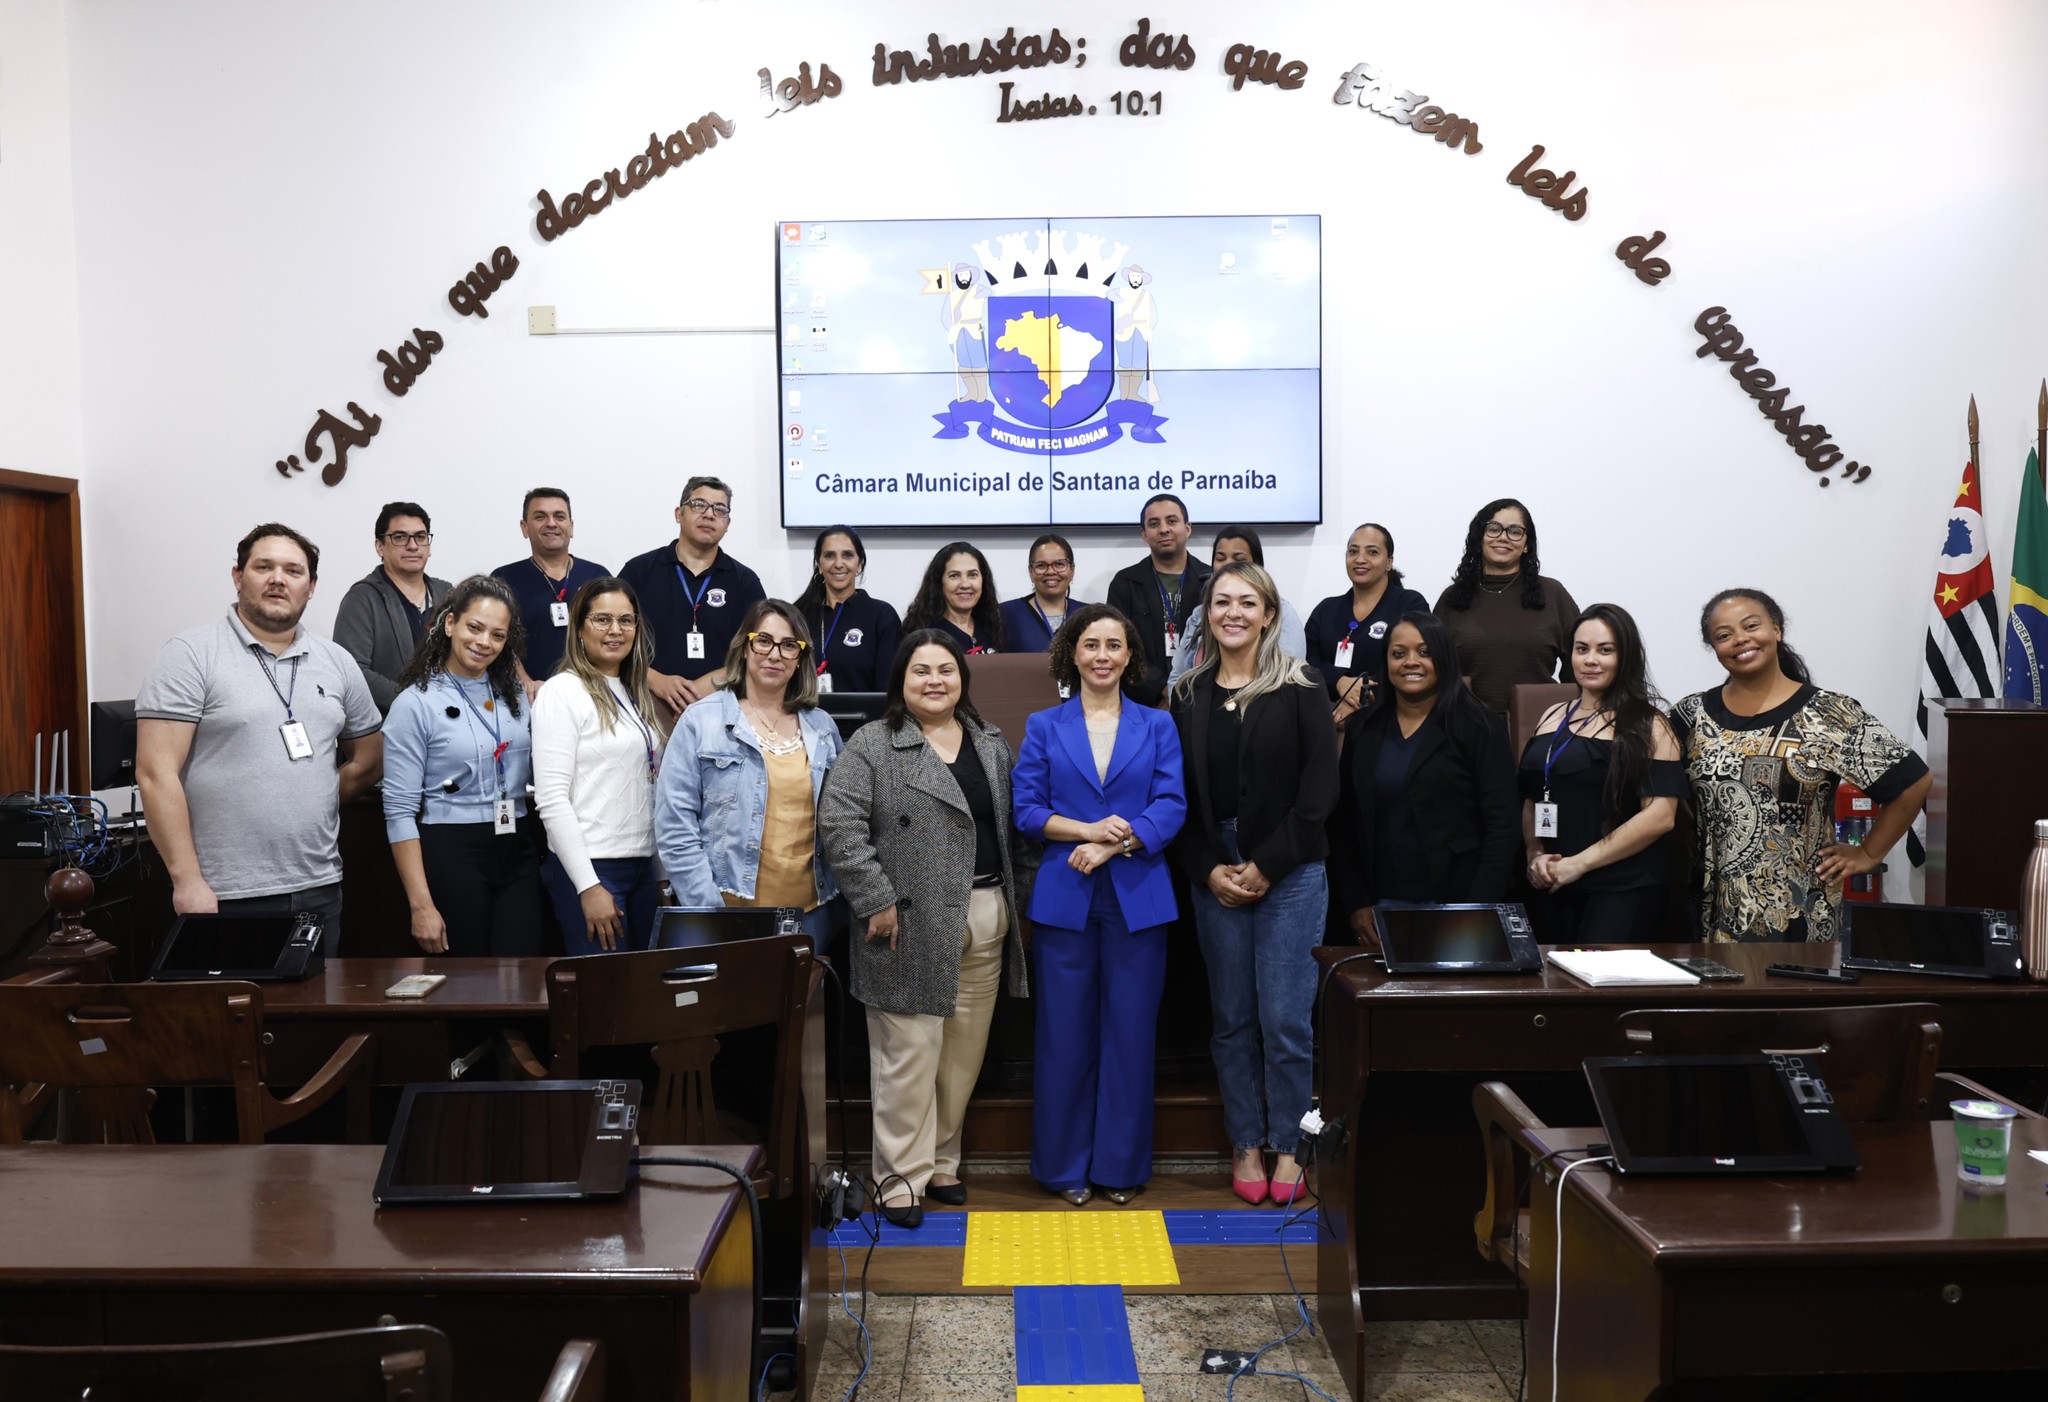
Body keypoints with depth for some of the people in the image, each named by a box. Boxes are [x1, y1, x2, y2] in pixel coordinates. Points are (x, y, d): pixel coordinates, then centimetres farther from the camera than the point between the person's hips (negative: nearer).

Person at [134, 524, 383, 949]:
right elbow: (156, 774, -10)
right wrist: (187, 882, -14)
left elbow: (369, 760, 21)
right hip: (226, 898, -5)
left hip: (319, 892, 5)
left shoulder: (337, 663, 11)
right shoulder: (191, 655, -4)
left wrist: (311, 806, 9)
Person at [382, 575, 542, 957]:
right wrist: (421, 905, -13)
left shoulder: (515, 694, 10)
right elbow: (399, 812, -8)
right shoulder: (415, 703, -5)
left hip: (517, 853, 4)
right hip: (451, 854, -4)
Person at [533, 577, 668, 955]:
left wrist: (662, 877, 13)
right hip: (591, 868, -7)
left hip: (642, 867, 7)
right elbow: (551, 799, -14)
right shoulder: (562, 691, -7)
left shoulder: (637, 697, 14)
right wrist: (588, 885, -18)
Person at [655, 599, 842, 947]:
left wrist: (837, 894, 4)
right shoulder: (701, 721, -2)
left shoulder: (823, 727, 10)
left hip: (809, 912, 3)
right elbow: (674, 827, -6)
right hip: (727, 908, -3)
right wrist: (709, 910, -12)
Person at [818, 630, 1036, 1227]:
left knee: (964, 1052, 10)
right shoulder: (872, 745, -3)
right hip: (912, 923, -5)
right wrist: (876, 901, -15)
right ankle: (903, 1177, 10)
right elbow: (839, 826, -11)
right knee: (909, 1053, -2)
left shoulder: (992, 744, 13)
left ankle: (941, 1162, 25)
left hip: (986, 919, 5)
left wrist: (1020, 898, 9)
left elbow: (1018, 827, 16)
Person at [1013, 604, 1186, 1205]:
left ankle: (1122, 1166, 17)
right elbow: (1026, 809, 1)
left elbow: (1171, 806, -2)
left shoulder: (1157, 726, 8)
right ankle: (1065, 1166, 17)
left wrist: (1113, 845, -15)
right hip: (1063, 899, 0)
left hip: (1137, 899, 0)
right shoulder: (1043, 727, 8)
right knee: (1064, 1034, 3)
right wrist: (1089, 829, -14)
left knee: (1131, 1032, 4)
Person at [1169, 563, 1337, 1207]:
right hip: (1215, 879, 3)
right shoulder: (1188, 694, 7)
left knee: (1286, 1020, -2)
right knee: (1232, 1019, 8)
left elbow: (1319, 788, -6)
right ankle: (1246, 1144, 22)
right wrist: (1207, 870, -5)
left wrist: (1265, 866, -10)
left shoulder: (1300, 686, -2)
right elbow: (1178, 793, 7)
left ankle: (1286, 1145, 15)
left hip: (1290, 876, -3)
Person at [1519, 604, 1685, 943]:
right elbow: (1532, 797, 16)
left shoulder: (1648, 726, -5)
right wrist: (1535, 856, -2)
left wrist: (1579, 863, -14)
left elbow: (1660, 815, -13)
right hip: (1556, 887, 5)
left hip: (1624, 890, -5)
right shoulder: (1552, 717, 12)